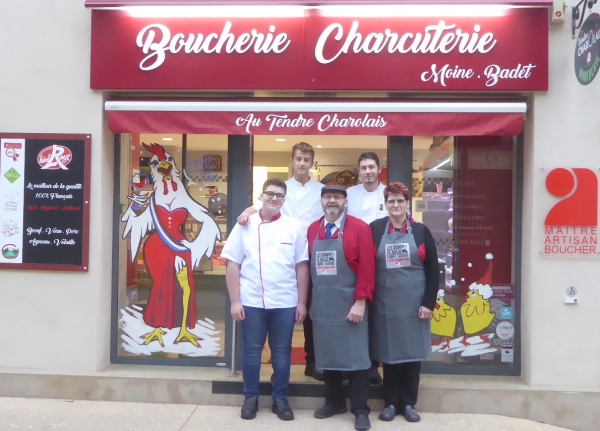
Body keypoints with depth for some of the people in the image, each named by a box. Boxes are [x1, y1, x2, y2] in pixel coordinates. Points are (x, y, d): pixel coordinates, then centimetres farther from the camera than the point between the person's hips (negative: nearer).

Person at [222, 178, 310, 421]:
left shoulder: (294, 227, 2)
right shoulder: (245, 226, 1)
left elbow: (302, 267, 3)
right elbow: (233, 264, 0)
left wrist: (302, 302, 0)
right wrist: (235, 301, -4)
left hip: (285, 302, 1)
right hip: (251, 302, 0)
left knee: (281, 352, 11)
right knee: (251, 351, 10)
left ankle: (280, 399, 25)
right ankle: (250, 398, 26)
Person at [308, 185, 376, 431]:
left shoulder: (359, 228, -6)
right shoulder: (312, 230, 8)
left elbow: (367, 267, -11)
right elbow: (308, 267, 9)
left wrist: (361, 302, -15)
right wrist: (310, 301, 7)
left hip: (348, 303, -4)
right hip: (321, 304, 5)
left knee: (355, 355, 3)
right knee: (326, 354, 13)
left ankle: (360, 409, 14)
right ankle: (334, 402, 29)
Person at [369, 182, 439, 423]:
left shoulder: (421, 231, 3)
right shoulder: (374, 230, 1)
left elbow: (433, 270, 2)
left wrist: (428, 303, -4)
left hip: (414, 305, 1)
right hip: (385, 305, 0)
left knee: (412, 354, 8)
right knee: (388, 354, 8)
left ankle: (408, 403, 22)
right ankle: (391, 403, 22)